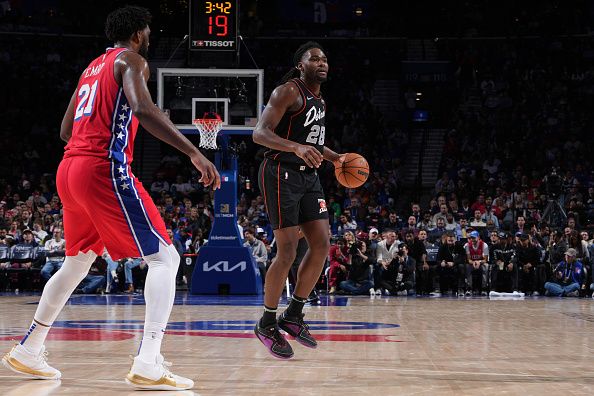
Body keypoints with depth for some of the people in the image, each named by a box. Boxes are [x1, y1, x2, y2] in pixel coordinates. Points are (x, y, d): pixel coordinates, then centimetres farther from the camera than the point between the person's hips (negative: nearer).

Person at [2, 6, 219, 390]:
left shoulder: (93, 67, 25)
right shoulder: (131, 60, 0)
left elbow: (66, 130, 28)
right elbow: (143, 109, -21)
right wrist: (194, 152, -26)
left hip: (70, 170, 9)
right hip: (105, 169, -9)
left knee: (77, 263, 25)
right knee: (164, 257, -7)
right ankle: (148, 364, -22)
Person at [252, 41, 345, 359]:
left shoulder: (319, 100, 17)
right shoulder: (288, 92, -11)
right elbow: (260, 133, -21)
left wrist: (334, 158, 15)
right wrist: (297, 148, -35)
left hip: (308, 176, 9)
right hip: (281, 174, -9)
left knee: (321, 245, 1)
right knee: (287, 251, -11)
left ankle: (293, 315, 14)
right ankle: (267, 324, 3)